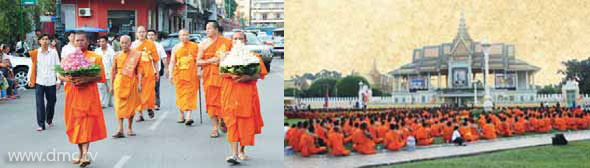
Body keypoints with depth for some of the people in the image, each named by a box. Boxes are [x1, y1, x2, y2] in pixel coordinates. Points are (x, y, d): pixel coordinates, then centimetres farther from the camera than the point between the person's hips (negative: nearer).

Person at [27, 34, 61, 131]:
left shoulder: (53, 52, 0)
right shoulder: (35, 53, 2)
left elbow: (58, 66, 1)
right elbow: (32, 66, 6)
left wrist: (59, 81, -2)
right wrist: (30, 79, 0)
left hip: (51, 82, 0)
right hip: (39, 82, 0)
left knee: (51, 102, 12)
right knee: (40, 104, -5)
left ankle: (49, 121, 34)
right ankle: (41, 125, -1)